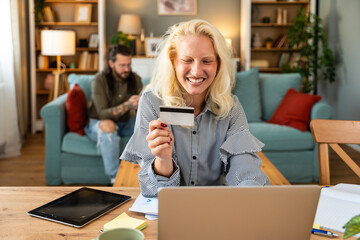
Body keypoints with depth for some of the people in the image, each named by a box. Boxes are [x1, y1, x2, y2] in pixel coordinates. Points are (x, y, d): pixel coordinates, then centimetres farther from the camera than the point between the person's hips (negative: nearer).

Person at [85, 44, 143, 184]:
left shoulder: (134, 79, -4)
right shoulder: (100, 80, -18)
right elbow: (102, 113, -25)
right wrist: (127, 105, -39)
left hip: (125, 123, 5)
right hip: (98, 123, -5)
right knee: (108, 125, -39)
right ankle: (115, 178, -35)